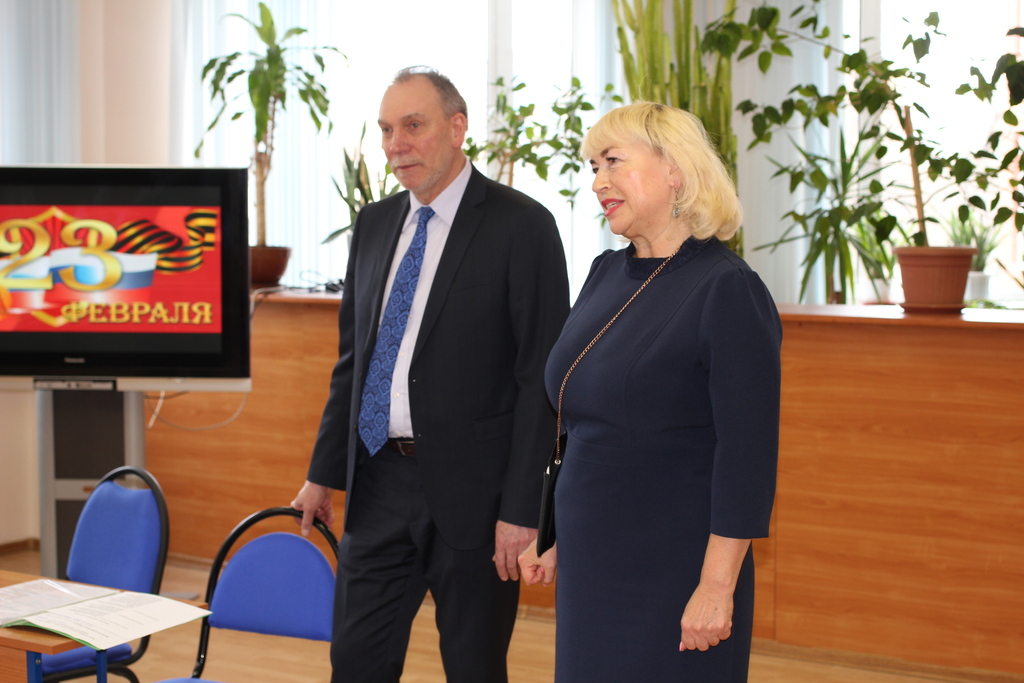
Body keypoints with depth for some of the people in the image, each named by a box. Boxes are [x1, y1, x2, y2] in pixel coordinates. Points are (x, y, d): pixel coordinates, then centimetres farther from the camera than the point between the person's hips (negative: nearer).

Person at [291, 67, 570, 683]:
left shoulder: (521, 225, -9)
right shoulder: (375, 223, 10)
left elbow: (541, 375, -12)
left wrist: (521, 510, -15)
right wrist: (325, 472, 13)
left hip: (470, 489, -5)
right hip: (380, 479, 6)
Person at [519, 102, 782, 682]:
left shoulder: (728, 290, -14)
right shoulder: (606, 274, 8)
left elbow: (748, 454, -18)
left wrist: (717, 587, -20)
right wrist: (564, 542, 18)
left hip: (672, 579, -7)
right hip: (592, 570, 7)